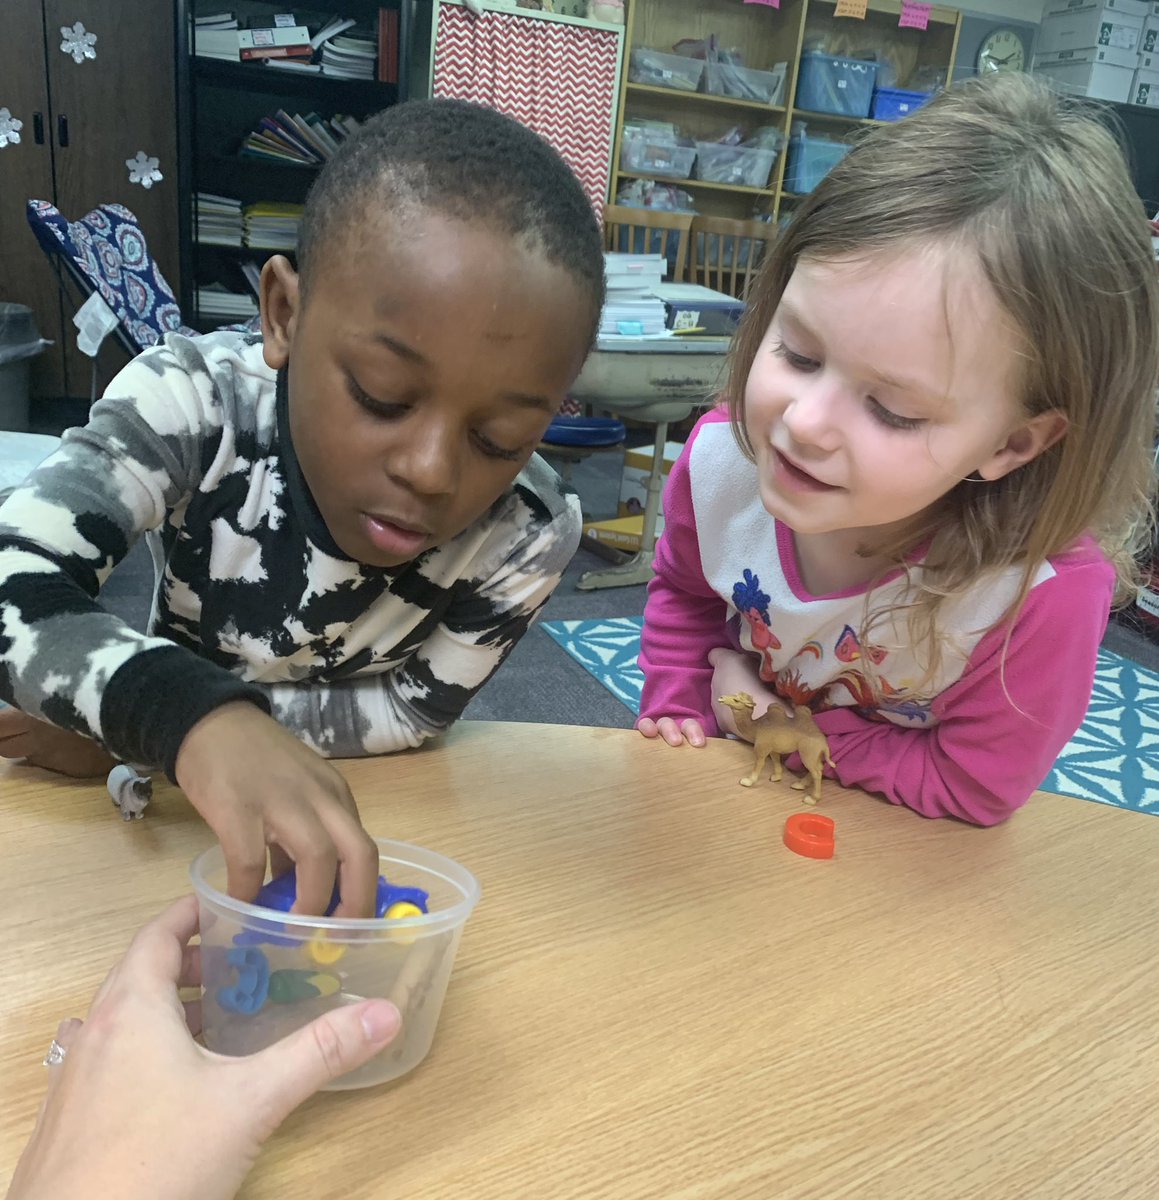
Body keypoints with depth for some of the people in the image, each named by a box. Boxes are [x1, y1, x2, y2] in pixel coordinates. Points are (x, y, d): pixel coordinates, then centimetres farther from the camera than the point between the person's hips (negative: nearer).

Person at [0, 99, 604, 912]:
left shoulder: (530, 535, -24)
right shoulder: (193, 402, -25)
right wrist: (191, 718, -51)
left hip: (364, 823, 0)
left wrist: (128, 734, -21)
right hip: (161, 809, 1)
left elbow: (415, 709, -15)